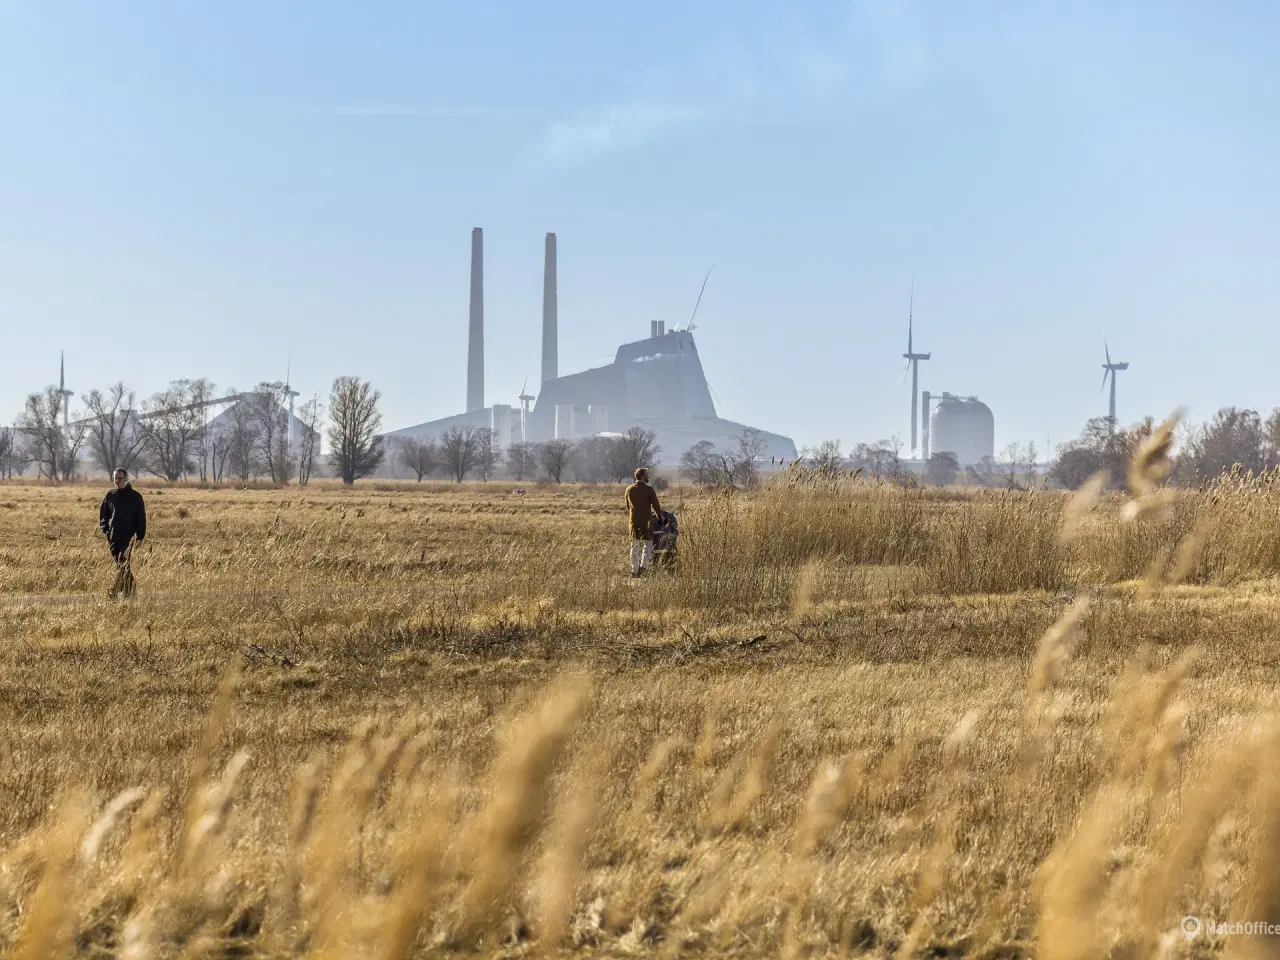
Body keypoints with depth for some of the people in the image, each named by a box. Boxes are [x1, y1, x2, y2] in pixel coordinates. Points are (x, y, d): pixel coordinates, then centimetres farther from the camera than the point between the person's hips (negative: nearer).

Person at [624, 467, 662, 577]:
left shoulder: (629, 490, 4)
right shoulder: (649, 490, -9)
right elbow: (656, 505, -5)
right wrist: (660, 516, 14)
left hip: (633, 521, 4)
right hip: (646, 521, -4)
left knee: (635, 546, 11)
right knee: (648, 544, 7)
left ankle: (634, 570, 9)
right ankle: (643, 566, -11)